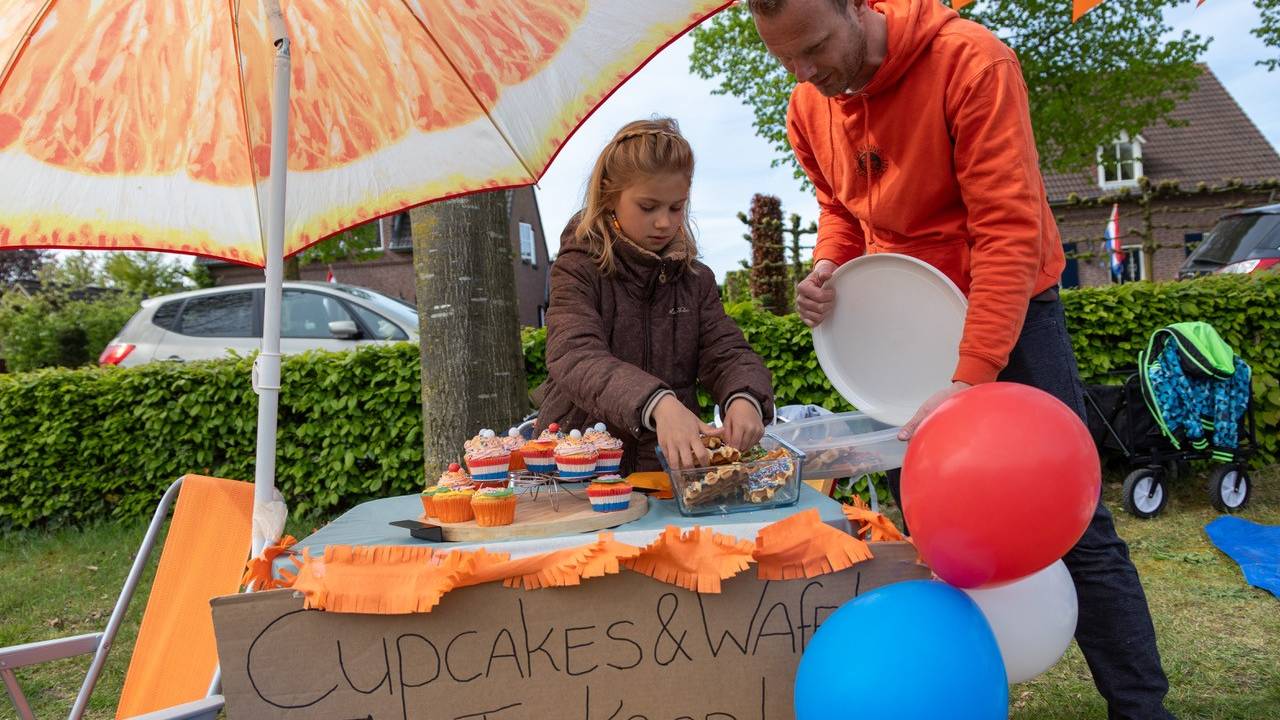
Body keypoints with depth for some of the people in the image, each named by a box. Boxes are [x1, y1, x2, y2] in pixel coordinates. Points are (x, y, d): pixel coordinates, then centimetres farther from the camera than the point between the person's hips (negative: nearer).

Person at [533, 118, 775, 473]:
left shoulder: (695, 278, 11)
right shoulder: (578, 270, -5)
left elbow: (727, 352, 4)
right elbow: (575, 356, -21)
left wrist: (744, 398, -21)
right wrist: (659, 404, -38)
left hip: (674, 462, 4)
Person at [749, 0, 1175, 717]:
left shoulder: (973, 63, -22)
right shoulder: (808, 107, -3)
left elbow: (1009, 232, -26)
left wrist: (970, 378, -33)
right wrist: (828, 266, -10)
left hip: (1008, 310, -5)